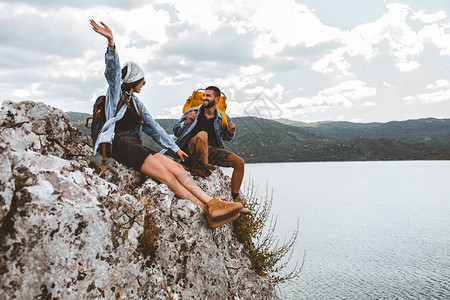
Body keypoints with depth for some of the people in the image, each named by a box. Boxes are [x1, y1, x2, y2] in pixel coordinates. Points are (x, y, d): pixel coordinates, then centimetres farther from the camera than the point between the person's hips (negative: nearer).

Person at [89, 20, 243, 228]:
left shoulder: (136, 103, 28)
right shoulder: (116, 93, 10)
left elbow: (153, 127, 28)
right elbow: (113, 70, -9)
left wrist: (175, 148, 25)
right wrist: (111, 42, -26)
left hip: (137, 147, 7)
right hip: (122, 144, -7)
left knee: (177, 168, -17)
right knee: (168, 178, -23)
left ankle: (212, 204, -29)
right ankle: (207, 210, -31)